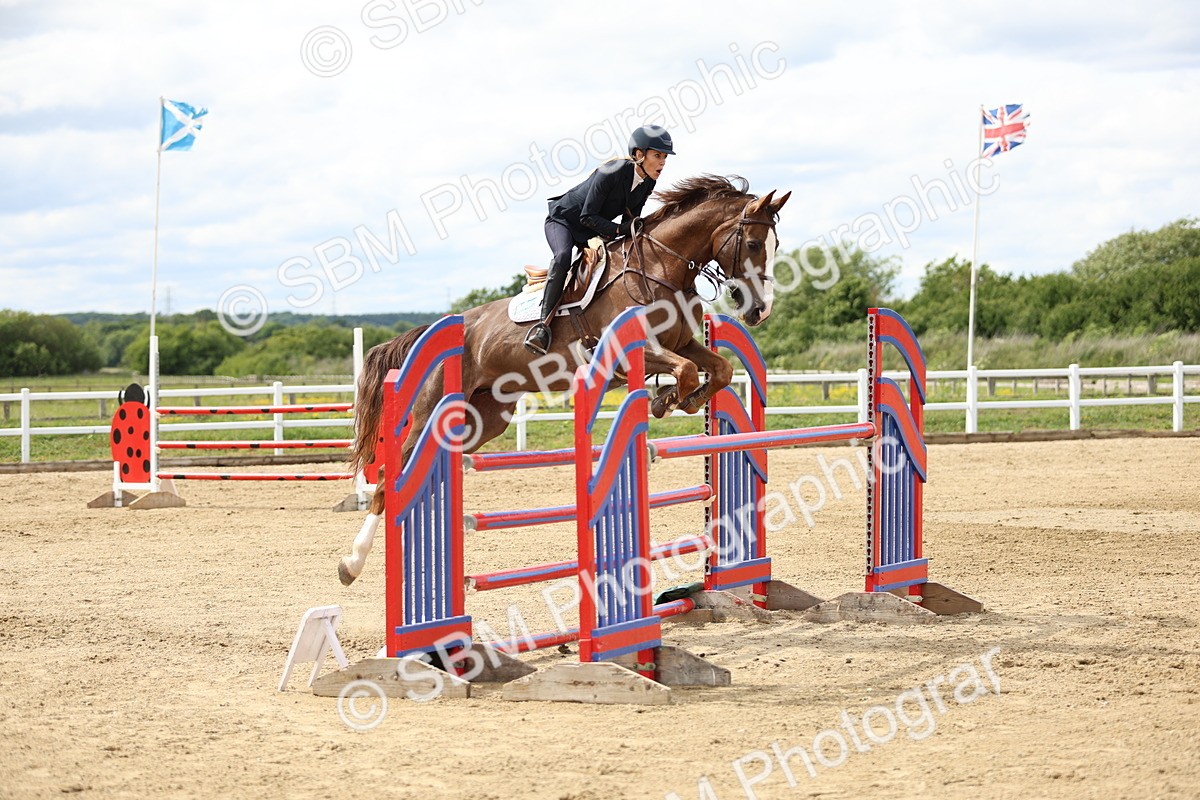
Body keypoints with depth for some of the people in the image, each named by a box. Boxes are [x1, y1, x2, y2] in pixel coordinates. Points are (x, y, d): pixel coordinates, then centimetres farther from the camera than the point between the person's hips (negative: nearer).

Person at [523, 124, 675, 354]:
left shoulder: (647, 183, -8)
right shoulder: (612, 172, -30)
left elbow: (630, 220, 2)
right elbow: (587, 216, -27)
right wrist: (619, 230, -34)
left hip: (593, 231, 8)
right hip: (563, 220, -8)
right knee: (563, 256, -34)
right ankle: (542, 326, -39)